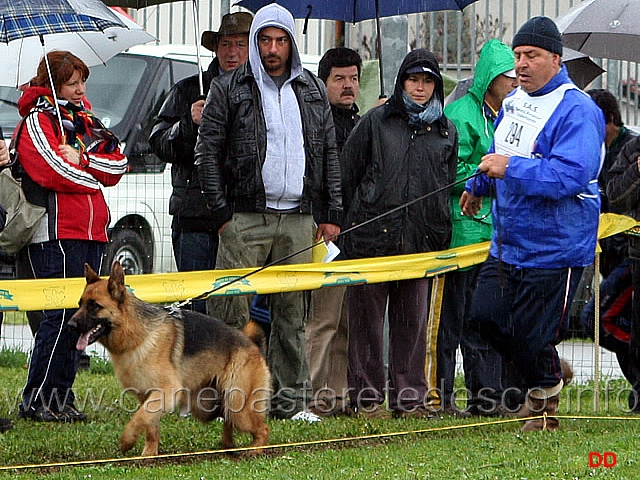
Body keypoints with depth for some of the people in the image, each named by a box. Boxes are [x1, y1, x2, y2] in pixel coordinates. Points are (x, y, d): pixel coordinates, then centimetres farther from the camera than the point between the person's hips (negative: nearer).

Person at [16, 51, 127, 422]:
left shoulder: (86, 120, 21)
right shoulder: (38, 120, -2)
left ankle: (62, 396, 10)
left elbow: (118, 165, 10)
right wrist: (95, 175, -2)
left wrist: (81, 159, -7)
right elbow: (53, 171, -16)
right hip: (57, 233, -8)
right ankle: (36, 401, -8)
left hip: (92, 232, 8)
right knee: (62, 315, -12)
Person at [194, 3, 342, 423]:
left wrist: (332, 213, 8)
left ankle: (291, 400, 11)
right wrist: (222, 213, -8)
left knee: (293, 313, 6)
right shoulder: (229, 89, 2)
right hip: (245, 218, -4)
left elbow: (330, 153, 16)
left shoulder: (312, 90, 14)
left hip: (298, 219, 4)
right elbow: (208, 152, -1)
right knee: (233, 309, -7)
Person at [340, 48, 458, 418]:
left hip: (420, 241, 2)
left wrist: (439, 233, 11)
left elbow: (447, 188, 18)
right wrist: (355, 221, 5)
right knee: (368, 317, -1)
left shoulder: (446, 132, 14)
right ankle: (367, 397, 5)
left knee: (414, 319, 4)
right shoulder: (376, 122, 6)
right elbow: (347, 175, 8)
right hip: (373, 235, -2)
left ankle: (410, 397, 10)